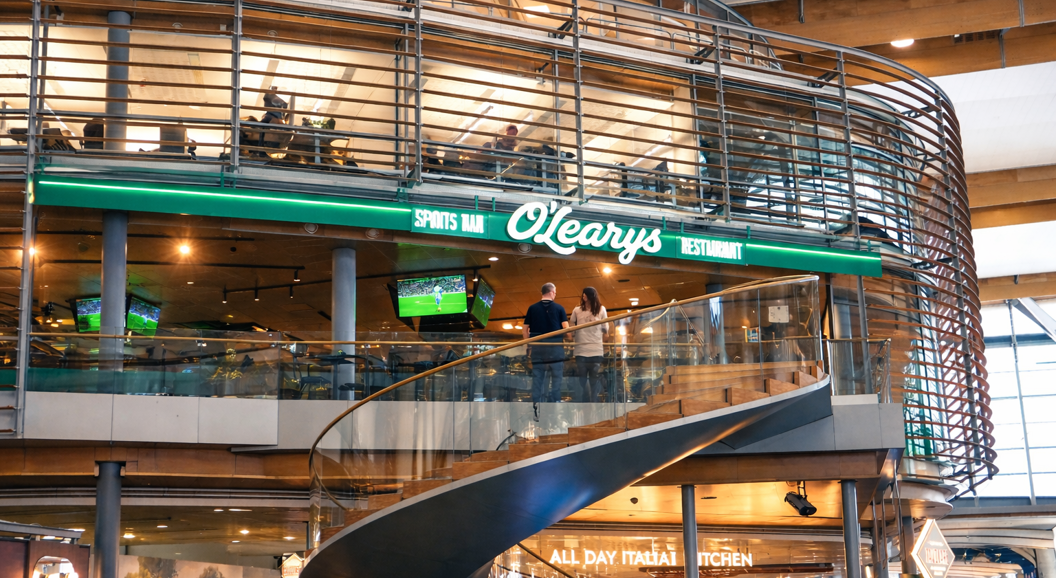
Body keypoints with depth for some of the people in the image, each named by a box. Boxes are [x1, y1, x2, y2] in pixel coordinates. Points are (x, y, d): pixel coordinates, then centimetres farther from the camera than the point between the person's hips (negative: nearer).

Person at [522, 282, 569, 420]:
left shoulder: (532, 308, 5)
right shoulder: (559, 308, -1)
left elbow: (524, 330, 6)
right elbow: (566, 328, -9)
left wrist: (529, 346, 14)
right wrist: (566, 338, 10)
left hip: (537, 346, 3)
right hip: (555, 346, -2)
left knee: (537, 378, 6)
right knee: (556, 378, 4)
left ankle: (536, 410, 3)